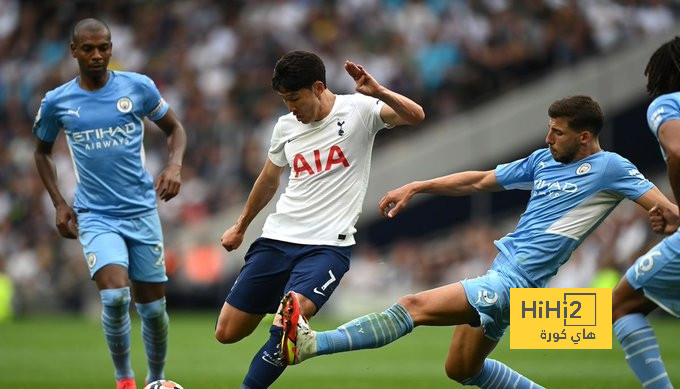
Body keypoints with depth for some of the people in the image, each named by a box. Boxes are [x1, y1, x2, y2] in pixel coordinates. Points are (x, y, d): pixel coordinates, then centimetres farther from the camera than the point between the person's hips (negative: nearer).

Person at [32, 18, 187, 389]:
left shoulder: (138, 87, -2)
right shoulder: (56, 102, -1)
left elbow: (174, 128, 11)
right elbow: (42, 152, 16)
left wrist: (174, 166, -8)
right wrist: (59, 203, 6)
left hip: (142, 211, 1)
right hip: (95, 216, -1)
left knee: (153, 307, 6)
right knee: (115, 296, -22)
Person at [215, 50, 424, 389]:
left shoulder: (358, 110, -6)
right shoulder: (286, 126, 7)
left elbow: (416, 116, -21)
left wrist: (378, 92, -38)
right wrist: (241, 226, 34)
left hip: (328, 244, -5)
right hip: (277, 237, 5)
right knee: (227, 333, 1)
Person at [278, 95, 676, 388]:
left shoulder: (610, 168, -7)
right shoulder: (544, 160, 13)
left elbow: (664, 207, -13)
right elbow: (480, 181, 20)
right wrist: (415, 187, 16)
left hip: (513, 284, -9)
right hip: (500, 272, 9)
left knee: (416, 306, -17)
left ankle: (309, 344, -22)